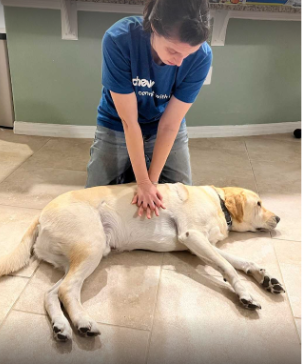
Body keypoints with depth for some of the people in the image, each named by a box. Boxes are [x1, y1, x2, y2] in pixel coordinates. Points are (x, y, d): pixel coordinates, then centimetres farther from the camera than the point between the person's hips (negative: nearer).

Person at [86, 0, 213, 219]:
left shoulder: (202, 56, -26)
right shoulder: (119, 40, -31)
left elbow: (169, 124, -21)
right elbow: (129, 121, -27)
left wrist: (152, 180, -19)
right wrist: (143, 182, -23)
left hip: (168, 130, 2)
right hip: (117, 126, -1)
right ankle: (128, 172, 29)